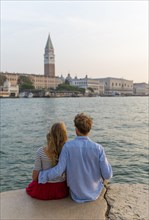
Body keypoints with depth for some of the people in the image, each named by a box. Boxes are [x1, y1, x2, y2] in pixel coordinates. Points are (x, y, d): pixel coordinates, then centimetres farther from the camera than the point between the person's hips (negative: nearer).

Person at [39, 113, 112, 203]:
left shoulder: (68, 146, -23)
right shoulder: (98, 148, -22)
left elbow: (59, 170, -23)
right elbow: (107, 175, -18)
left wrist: (41, 175, -9)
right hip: (94, 193, 0)